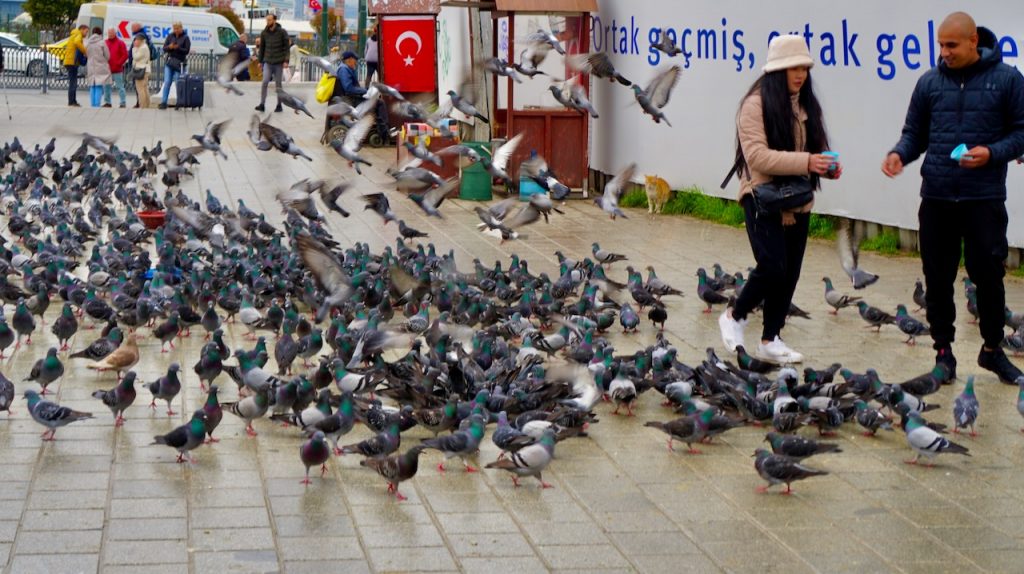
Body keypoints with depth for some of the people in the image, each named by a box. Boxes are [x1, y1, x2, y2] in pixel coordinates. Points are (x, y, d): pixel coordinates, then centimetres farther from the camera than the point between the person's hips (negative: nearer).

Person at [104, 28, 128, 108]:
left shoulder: (120, 43, 0)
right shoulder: (105, 43, 12)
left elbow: (125, 55, -5)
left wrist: (119, 63, -11)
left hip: (117, 70, -5)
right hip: (107, 69, 5)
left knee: (120, 86, -3)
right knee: (106, 86, 6)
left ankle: (123, 103, 0)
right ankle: (107, 102, 15)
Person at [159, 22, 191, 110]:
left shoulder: (185, 38, -1)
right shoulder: (170, 36, 9)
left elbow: (187, 51, -7)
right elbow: (164, 48, 7)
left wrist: (178, 48, -23)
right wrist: (169, 47, -16)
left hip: (179, 63, -3)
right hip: (169, 62, 3)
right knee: (167, 82, -3)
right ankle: (163, 102, -2)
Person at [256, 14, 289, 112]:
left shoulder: (282, 32, -4)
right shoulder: (264, 33, 4)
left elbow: (286, 47, -3)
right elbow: (261, 48, 12)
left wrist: (286, 61, -12)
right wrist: (260, 61, 11)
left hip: (279, 63, -2)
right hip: (268, 62, 2)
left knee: (278, 84, 5)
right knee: (265, 82, -13)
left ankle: (279, 105, 15)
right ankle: (262, 104, -13)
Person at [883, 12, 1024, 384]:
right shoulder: (930, 82, 6)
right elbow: (914, 133, 12)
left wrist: (992, 153, -16)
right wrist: (900, 154, -8)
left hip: (984, 199, -2)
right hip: (936, 197, 3)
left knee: (988, 275, 3)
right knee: (938, 278, 6)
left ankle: (992, 349, 20)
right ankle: (943, 350, 19)